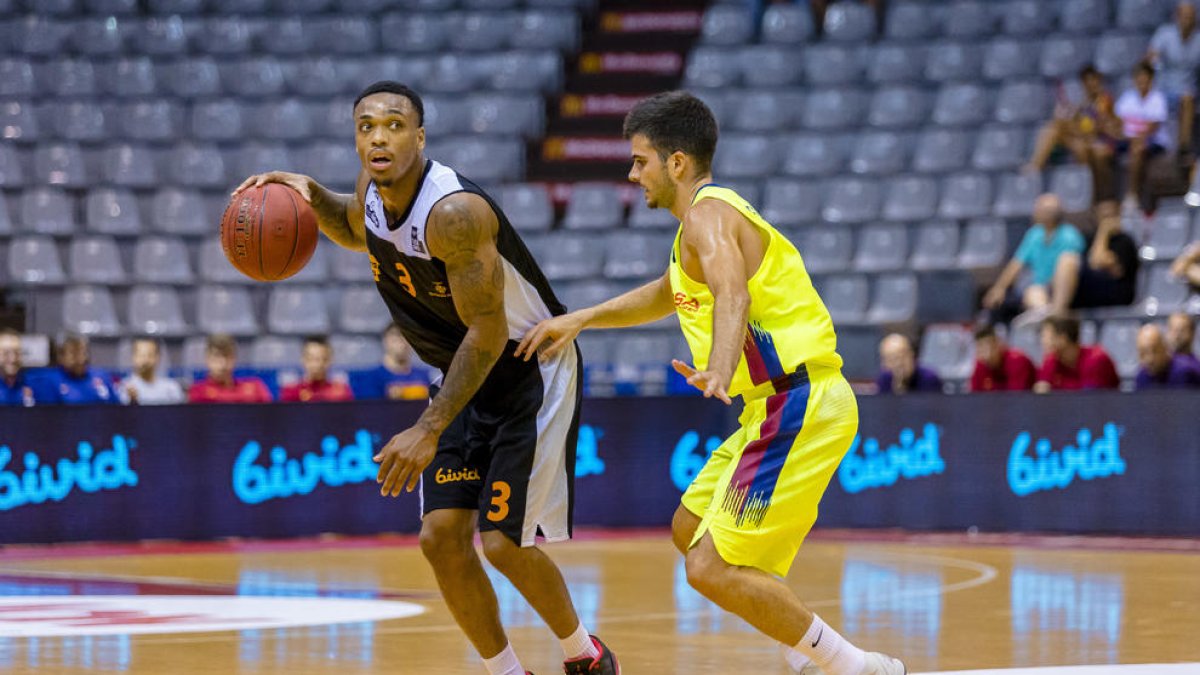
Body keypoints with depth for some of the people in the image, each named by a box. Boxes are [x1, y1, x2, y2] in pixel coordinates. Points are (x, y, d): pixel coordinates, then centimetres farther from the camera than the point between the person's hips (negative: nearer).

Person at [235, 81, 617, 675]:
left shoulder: (453, 212, -31)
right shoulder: (372, 189, -5)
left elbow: (488, 333, -29)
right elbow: (357, 231, 21)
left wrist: (429, 431, -31)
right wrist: (310, 194, -1)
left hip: (532, 371, -8)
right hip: (467, 376, 8)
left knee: (504, 543, -11)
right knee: (442, 537, -2)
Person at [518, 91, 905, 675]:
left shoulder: (709, 215, -13)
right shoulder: (709, 213, 20)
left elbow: (732, 293, -35)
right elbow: (667, 294, 39)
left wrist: (719, 369, -53)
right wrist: (579, 320, 33)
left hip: (798, 404, -11)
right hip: (780, 406, 11)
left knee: (712, 568, -15)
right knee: (690, 529, 23)